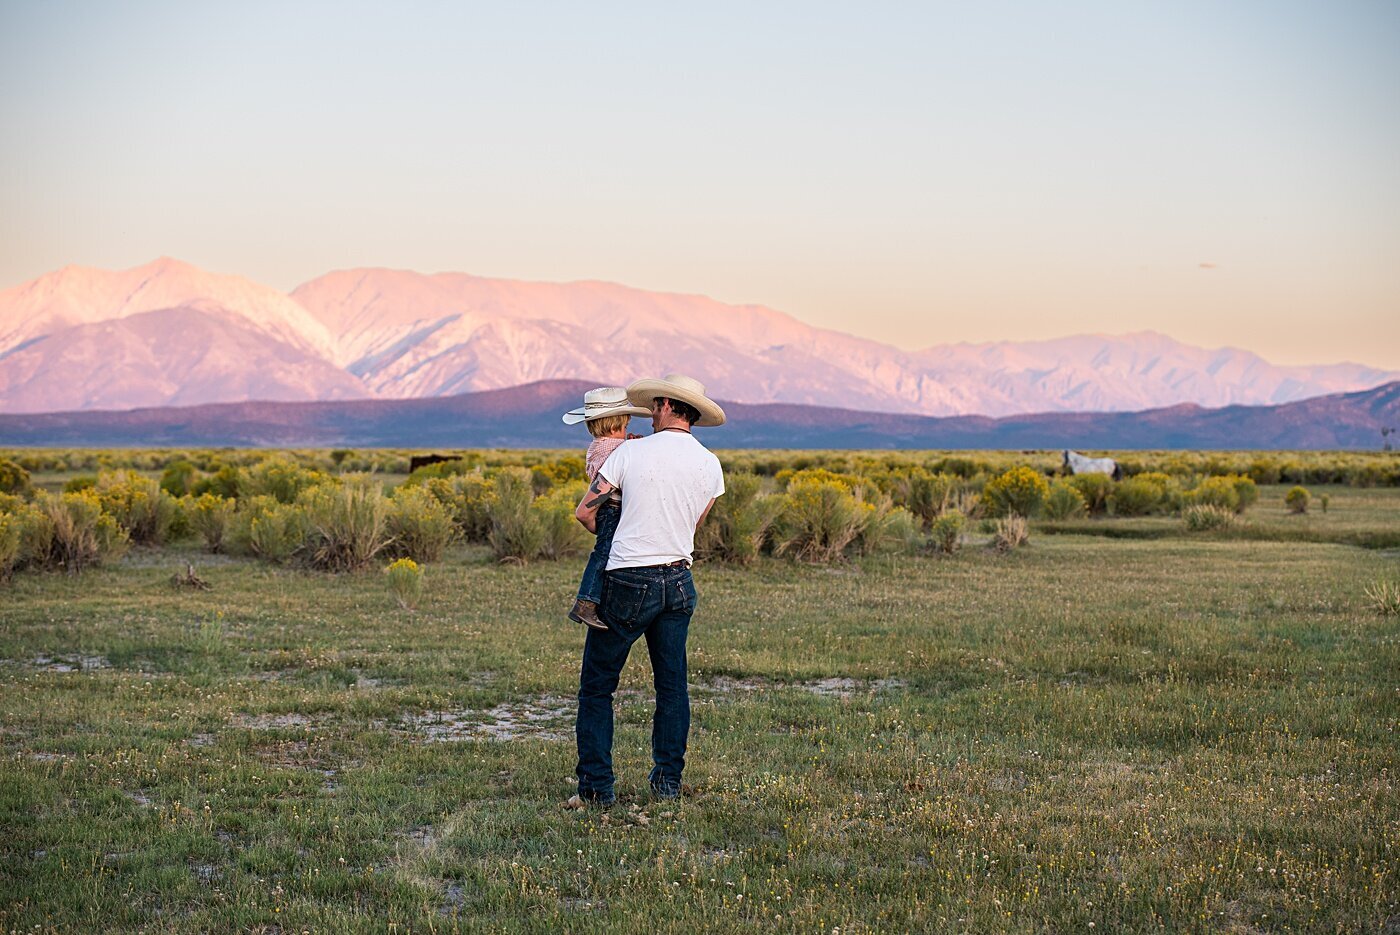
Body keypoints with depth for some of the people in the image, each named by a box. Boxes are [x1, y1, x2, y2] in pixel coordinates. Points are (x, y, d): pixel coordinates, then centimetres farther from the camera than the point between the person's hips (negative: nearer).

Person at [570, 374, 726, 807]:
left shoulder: (631, 453, -7)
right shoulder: (710, 465, 4)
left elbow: (584, 512, -4)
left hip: (628, 582, -4)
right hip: (679, 582, 4)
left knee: (597, 685, 4)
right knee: (672, 684, 14)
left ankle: (597, 787, 2)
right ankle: (668, 780, 18)